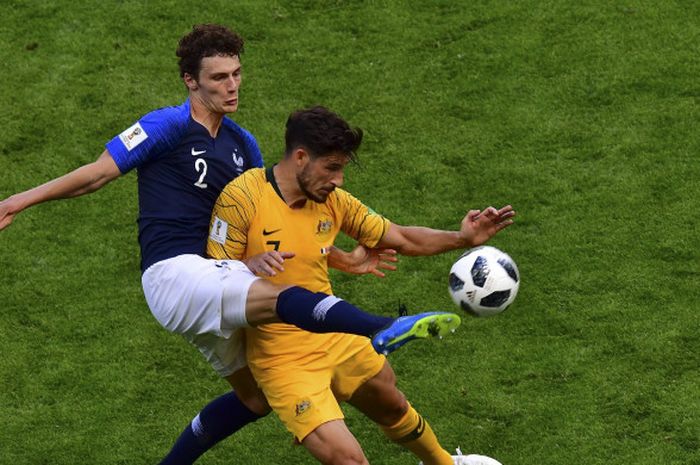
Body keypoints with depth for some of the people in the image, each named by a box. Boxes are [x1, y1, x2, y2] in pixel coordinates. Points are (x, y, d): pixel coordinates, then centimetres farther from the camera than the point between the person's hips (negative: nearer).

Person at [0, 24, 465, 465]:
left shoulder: (243, 145, 16)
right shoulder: (169, 125, -5)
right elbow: (99, 173, -4)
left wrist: (343, 259, 18)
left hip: (218, 275, 9)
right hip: (174, 273, -9)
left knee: (256, 396, 14)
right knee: (279, 298, -32)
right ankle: (386, 331, -50)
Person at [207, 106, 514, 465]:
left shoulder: (334, 201, -4)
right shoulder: (241, 197, -19)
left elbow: (402, 239, 6)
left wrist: (463, 238, -8)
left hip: (340, 340, 6)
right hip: (285, 360, -6)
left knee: (393, 408, 29)